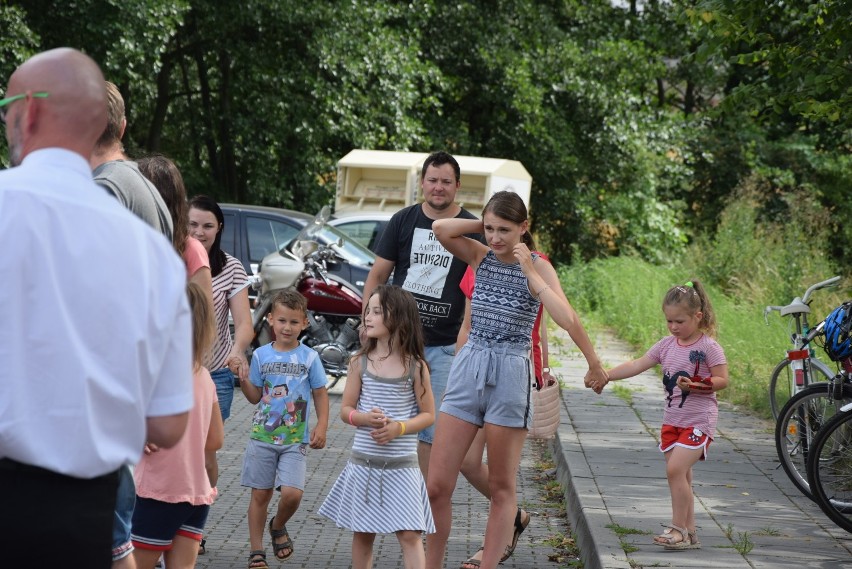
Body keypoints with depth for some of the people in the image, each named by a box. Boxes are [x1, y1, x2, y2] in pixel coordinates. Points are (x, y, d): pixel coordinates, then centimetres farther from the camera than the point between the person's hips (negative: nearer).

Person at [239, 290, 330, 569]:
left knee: (292, 494, -14)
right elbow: (255, 397, 6)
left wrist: (321, 427, -5)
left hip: (295, 440, -1)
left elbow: (320, 395, 4)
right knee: (260, 494, 6)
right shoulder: (261, 355, 2)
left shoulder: (309, 357, -1)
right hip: (262, 437, 1)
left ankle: (278, 526, 19)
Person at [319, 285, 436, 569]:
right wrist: (365, 418, -17)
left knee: (409, 534, -6)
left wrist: (399, 427, -17)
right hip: (364, 462, 3)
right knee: (363, 532, 12)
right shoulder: (360, 363, 2)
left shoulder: (416, 366, -4)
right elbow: (346, 410, 4)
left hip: (401, 465, -2)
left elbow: (428, 414, 0)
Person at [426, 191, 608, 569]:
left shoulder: (538, 267, -3)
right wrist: (483, 224, -4)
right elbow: (440, 228, -11)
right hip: (468, 369, 3)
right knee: (436, 485, -1)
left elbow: (567, 320, -16)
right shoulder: (481, 256, 6)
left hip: (511, 375, -3)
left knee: (501, 488, 5)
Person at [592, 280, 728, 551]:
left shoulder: (709, 346, -10)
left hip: (698, 420, -7)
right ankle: (689, 533, 14)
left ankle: (678, 529, -10)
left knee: (675, 469, -18)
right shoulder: (667, 345, 7)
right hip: (672, 419, 7)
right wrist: (605, 376, -1)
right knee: (681, 475, 8)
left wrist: (695, 385, -25)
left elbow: (722, 380, -10)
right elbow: (637, 365, 6)